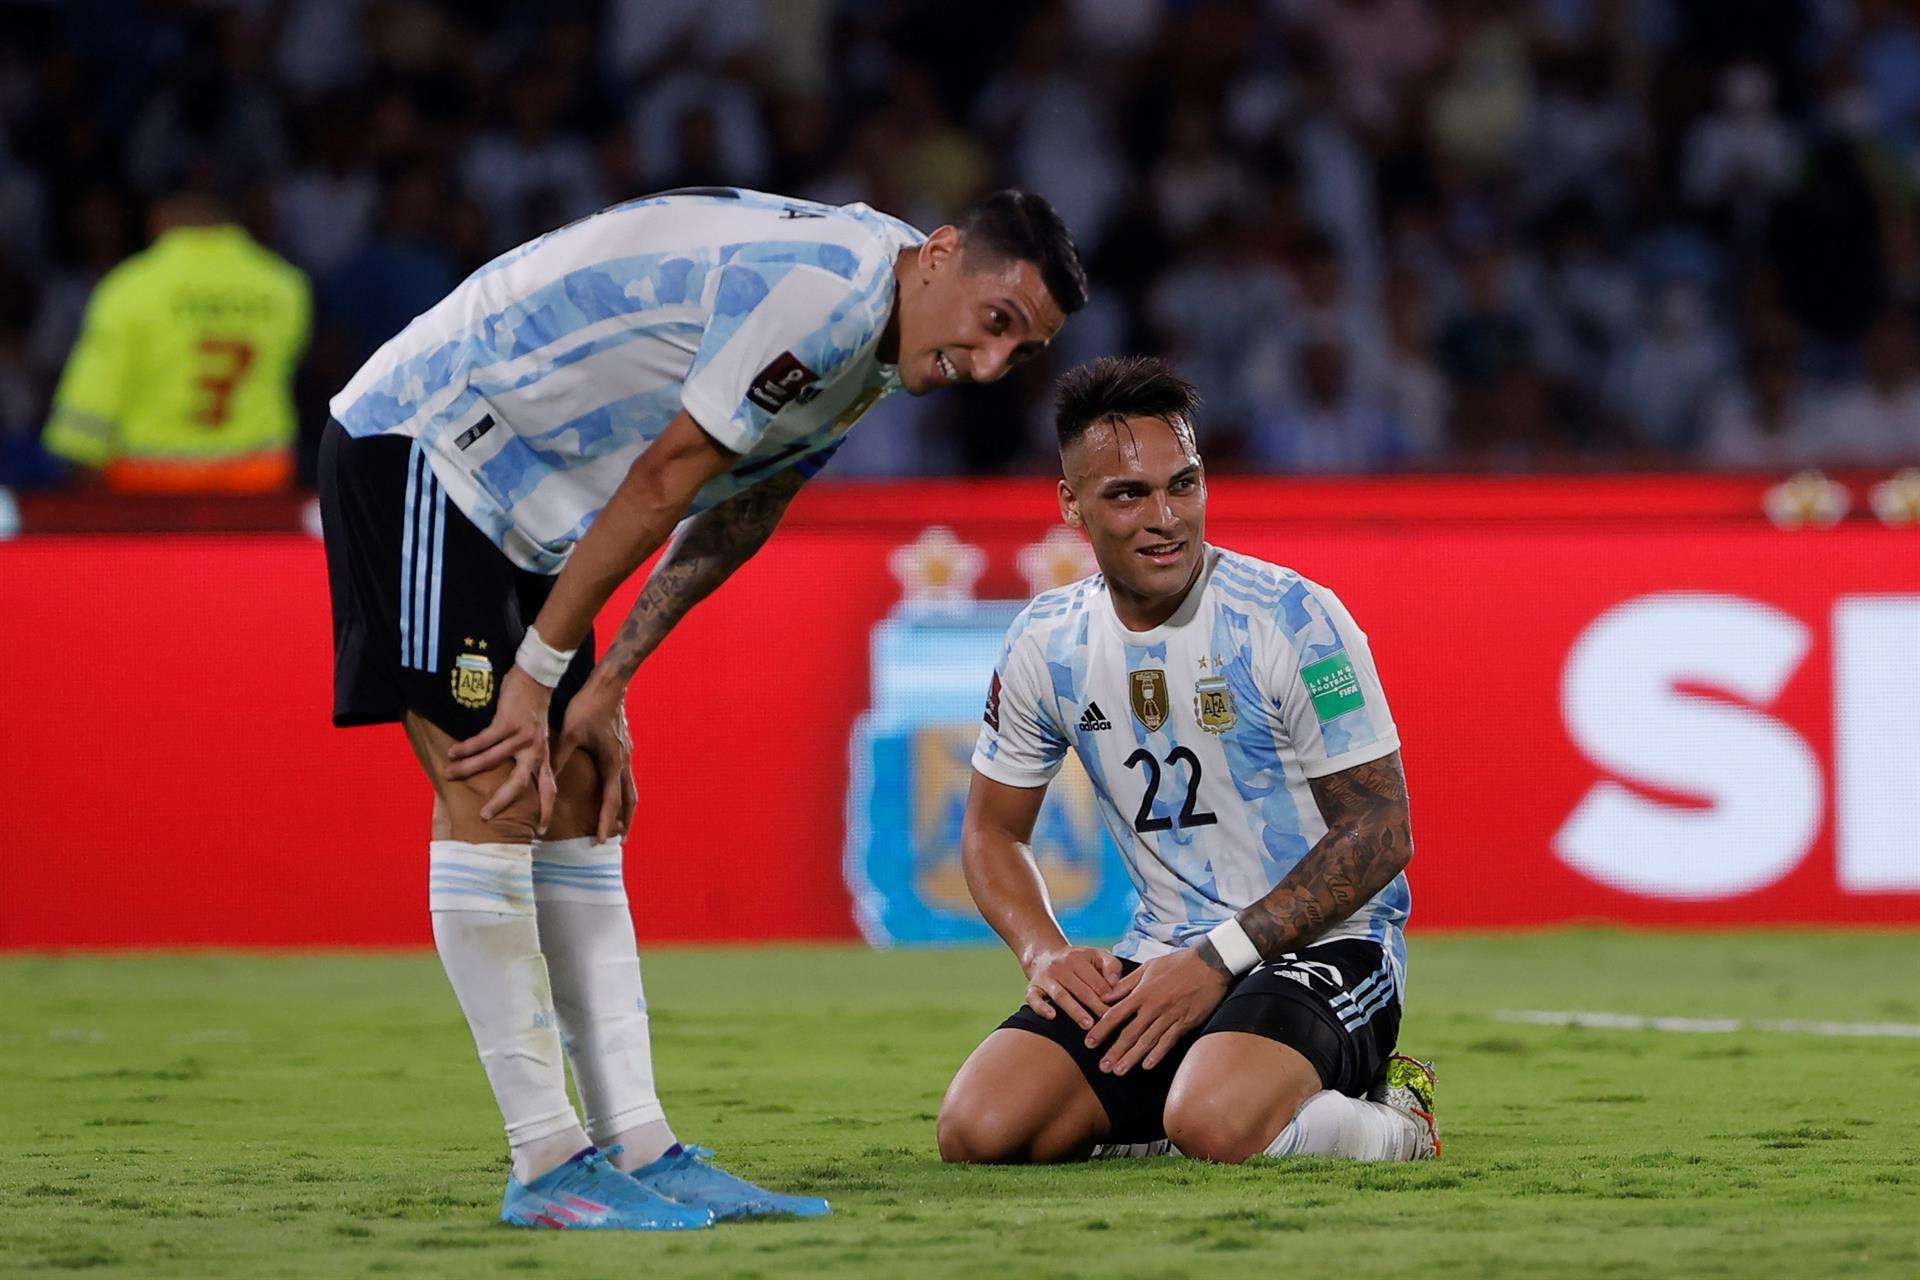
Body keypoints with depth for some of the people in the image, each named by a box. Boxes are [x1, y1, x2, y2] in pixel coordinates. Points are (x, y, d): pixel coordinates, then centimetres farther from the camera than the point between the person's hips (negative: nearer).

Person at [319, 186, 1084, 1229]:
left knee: (577, 818, 6)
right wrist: (541, 671, -14)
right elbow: (659, 485, -21)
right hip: (419, 446, -10)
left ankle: (640, 1152, 4)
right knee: (491, 797, -13)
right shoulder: (830, 283, -24)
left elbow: (729, 524, 12)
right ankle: (546, 1168, -13)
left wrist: (601, 690, 6)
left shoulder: (865, 349, 8)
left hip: (518, 504, 10)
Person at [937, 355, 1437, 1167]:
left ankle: (1384, 1117, -3)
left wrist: (1219, 959, -18)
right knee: (978, 1130, -18)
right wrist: (1044, 950, -5)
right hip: (1161, 955, 5)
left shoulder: (1294, 620, -12)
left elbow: (1380, 833, -12)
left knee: (1215, 1126, -36)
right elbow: (992, 830, 16)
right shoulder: (1046, 643, 3)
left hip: (1324, 948, -5)